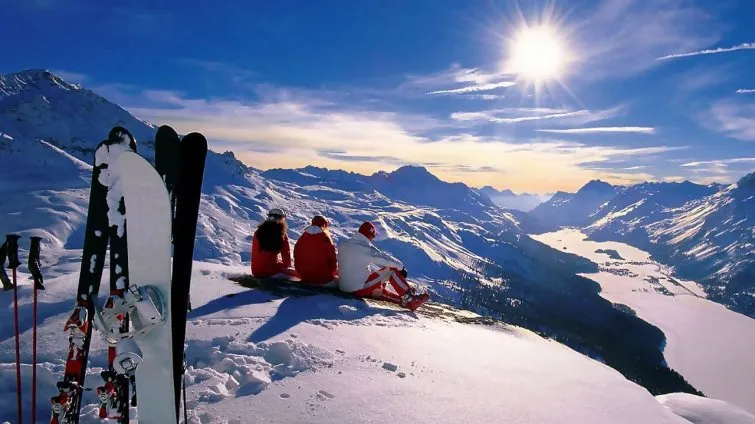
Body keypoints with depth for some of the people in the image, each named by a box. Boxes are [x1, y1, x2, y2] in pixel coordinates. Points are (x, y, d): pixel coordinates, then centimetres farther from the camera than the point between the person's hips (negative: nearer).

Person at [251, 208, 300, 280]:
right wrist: (287, 267, 16)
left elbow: (254, 253, 14)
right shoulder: (282, 235, -10)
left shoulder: (258, 233, 5)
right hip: (271, 269, -6)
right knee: (297, 273, 13)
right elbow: (286, 253, -1)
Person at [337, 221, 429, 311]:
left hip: (345, 288, 8)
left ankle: (405, 300, 13)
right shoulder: (364, 246, -12)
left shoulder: (342, 245, 12)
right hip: (360, 288, -8)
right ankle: (409, 296, -3)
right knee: (391, 270, -3)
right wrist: (401, 266, 1)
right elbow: (382, 257, -10)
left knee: (380, 291, 25)